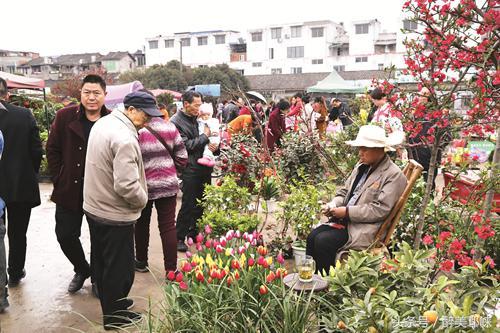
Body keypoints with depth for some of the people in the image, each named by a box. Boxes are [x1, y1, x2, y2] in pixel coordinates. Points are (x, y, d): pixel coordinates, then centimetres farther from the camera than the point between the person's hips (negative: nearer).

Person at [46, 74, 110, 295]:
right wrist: (58, 180, -2)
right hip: (69, 191, 2)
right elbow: (52, 150, 3)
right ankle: (82, 269, 38)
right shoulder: (65, 116, -3)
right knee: (65, 235, 10)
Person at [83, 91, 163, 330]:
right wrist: (143, 200, -11)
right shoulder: (125, 139, -26)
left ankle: (110, 303, 41)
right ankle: (115, 317, 26)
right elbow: (126, 186, -31)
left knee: (102, 262, 22)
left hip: (93, 207, 9)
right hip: (115, 215, -9)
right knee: (119, 268, 9)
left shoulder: (102, 123, 4)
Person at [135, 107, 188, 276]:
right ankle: (171, 269, 10)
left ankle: (141, 262, 33)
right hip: (168, 185, 2)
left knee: (142, 224, 17)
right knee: (168, 226, 7)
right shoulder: (170, 127, -2)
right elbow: (182, 157, 1)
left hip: (143, 186, -2)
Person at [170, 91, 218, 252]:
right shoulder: (176, 121, -10)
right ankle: (179, 238, 12)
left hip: (204, 166, 7)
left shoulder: (198, 118, 12)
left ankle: (194, 232, 30)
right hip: (191, 168, -7)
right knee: (188, 204, -2)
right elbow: (186, 145, -17)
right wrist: (205, 136, -9)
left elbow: (206, 140, 22)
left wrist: (212, 145, 0)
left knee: (201, 202, 14)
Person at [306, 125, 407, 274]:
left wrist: (347, 212, -17)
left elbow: (380, 210, -17)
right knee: (312, 237, -12)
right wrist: (333, 204, -2)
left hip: (366, 228, -7)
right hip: (345, 220, 7)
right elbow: (344, 191, 20)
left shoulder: (394, 175, -11)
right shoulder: (361, 166, 13)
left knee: (323, 242, -23)